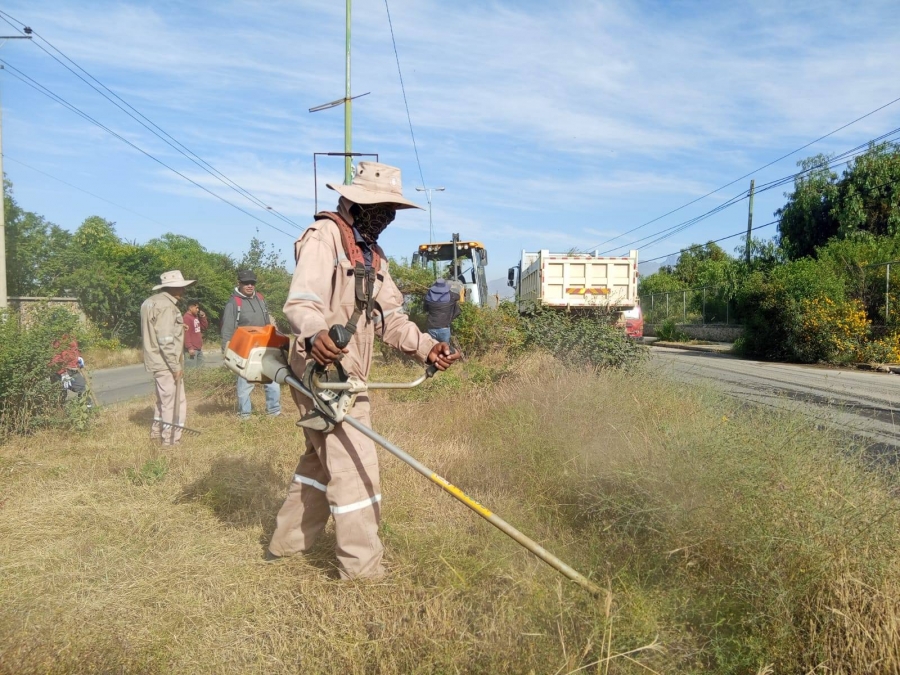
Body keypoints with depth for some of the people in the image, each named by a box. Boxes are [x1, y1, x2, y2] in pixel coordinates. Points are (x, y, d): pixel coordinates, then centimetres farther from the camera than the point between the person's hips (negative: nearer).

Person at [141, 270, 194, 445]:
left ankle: (157, 430, 39)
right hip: (166, 363, -11)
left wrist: (178, 327, 15)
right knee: (175, 402, -1)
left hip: (158, 361, 11)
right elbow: (166, 340, -24)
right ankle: (171, 439, 6)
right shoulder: (166, 306, -20)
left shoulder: (152, 302, 11)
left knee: (165, 398, 25)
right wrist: (176, 366, -21)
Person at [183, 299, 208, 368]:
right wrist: (189, 347, -25)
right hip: (192, 349, -10)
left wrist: (203, 317, 7)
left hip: (199, 348, 10)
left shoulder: (196, 317, 15)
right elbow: (186, 334, -20)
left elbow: (204, 327, 23)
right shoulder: (186, 317, -14)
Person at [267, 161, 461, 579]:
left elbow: (390, 317, 11)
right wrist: (314, 334, -49)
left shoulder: (373, 254, 17)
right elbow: (301, 302, -27)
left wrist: (427, 347, -5)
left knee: (321, 460, 20)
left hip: (345, 374, 10)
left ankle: (287, 541, 36)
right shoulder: (324, 236, -12)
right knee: (354, 467, -5)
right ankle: (362, 568, 8)